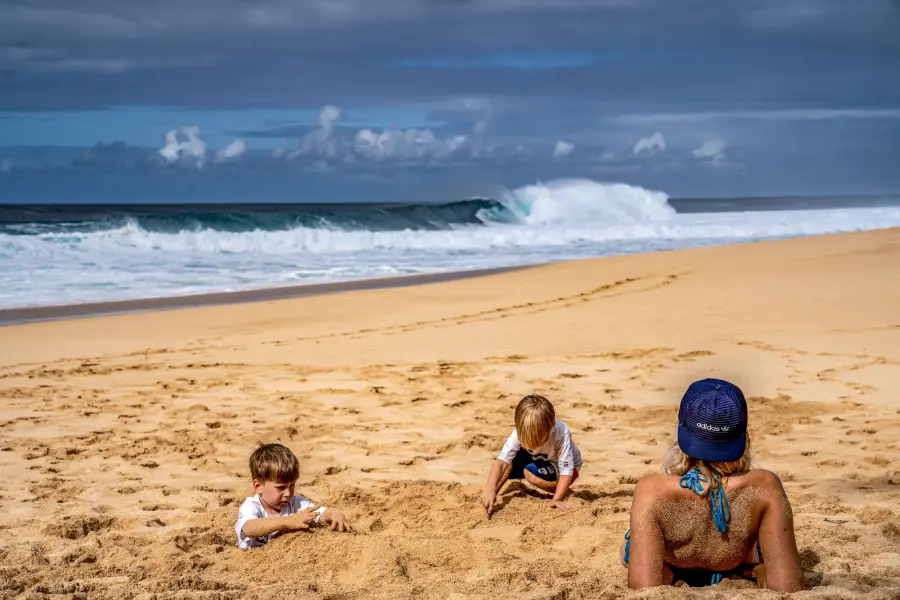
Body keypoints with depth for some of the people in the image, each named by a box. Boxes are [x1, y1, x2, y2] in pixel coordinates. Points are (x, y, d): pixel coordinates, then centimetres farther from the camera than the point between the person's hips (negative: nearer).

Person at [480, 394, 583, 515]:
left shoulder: (562, 433, -39)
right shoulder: (520, 432, -30)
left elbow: (566, 471, -34)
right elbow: (502, 460, -37)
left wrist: (557, 499, -45)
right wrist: (490, 489, -51)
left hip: (559, 467, -4)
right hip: (537, 460, 4)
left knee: (531, 472, -31)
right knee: (511, 458, -20)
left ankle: (561, 493, -8)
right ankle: (491, 495, -3)